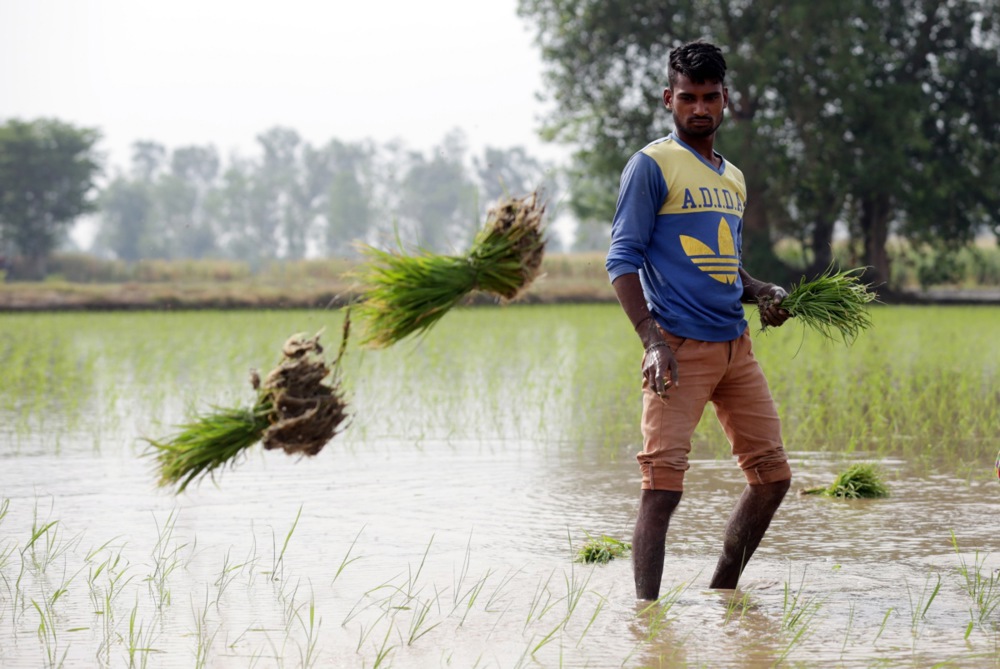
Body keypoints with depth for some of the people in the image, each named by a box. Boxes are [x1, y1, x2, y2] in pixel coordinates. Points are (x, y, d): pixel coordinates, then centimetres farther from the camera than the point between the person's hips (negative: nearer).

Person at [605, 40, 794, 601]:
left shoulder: (733, 179, 18)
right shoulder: (652, 166, -4)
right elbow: (623, 258, -9)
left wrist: (762, 293, 8)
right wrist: (652, 339, -19)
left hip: (736, 345, 7)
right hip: (681, 347, -7)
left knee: (773, 474, 8)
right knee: (664, 485, -14)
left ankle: (723, 592, 21)